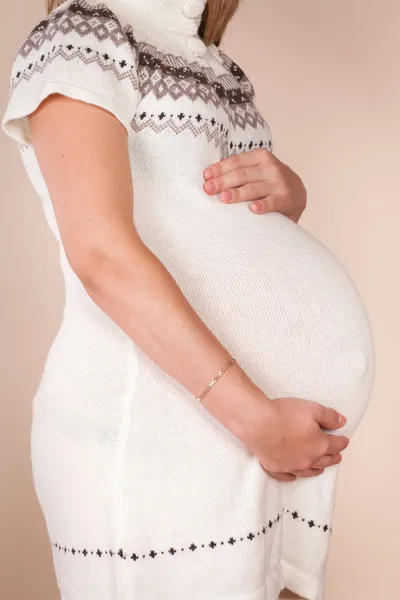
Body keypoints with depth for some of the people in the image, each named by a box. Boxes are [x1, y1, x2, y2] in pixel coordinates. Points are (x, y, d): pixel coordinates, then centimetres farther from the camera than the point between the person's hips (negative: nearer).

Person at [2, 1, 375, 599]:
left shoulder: (201, 63, 18)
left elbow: (284, 197, 25)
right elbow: (102, 253, -17)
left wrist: (285, 186, 0)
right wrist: (256, 416, -20)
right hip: (152, 423, -7)